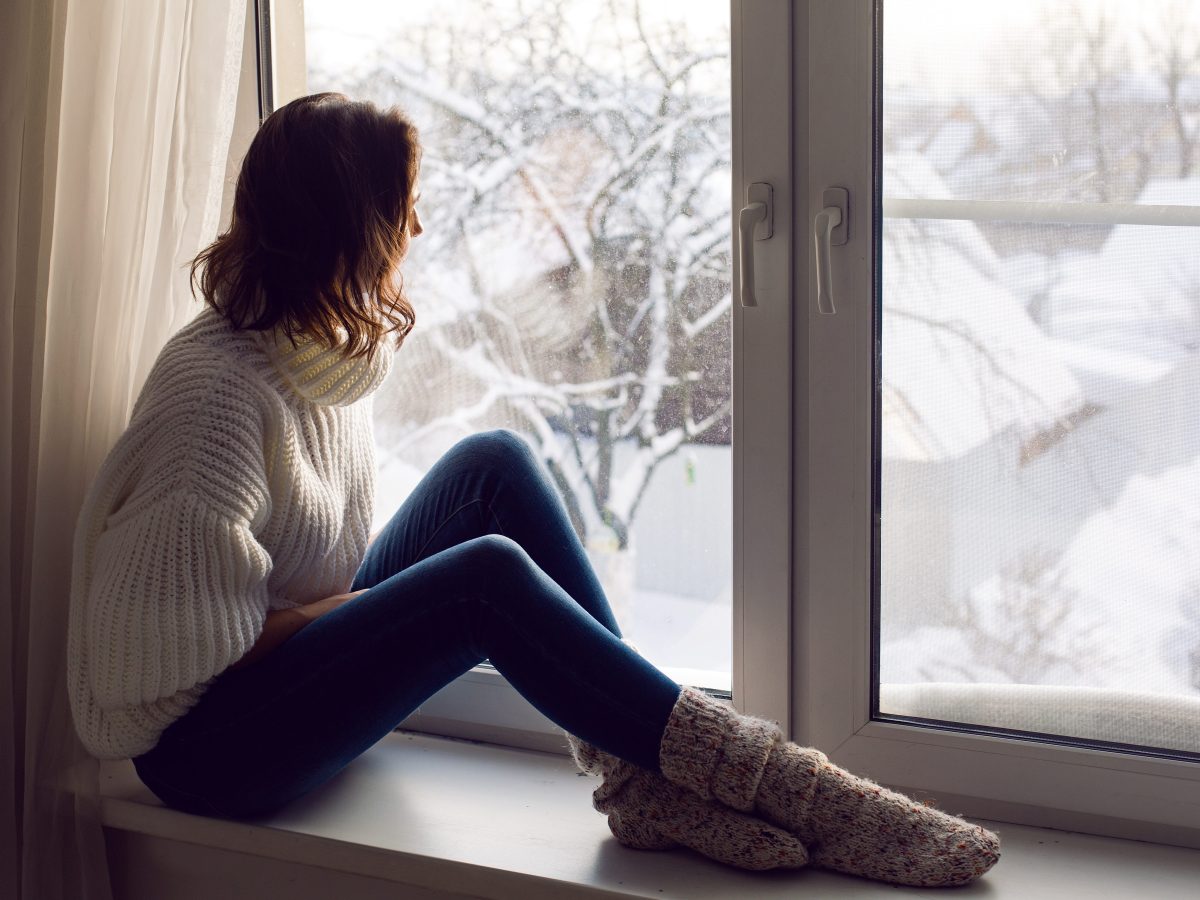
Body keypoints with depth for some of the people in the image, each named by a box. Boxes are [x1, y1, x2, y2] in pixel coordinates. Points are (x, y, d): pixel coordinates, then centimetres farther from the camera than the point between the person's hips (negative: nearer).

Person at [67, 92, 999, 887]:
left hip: (308, 654, 9)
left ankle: (644, 776, -16)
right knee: (487, 578, -29)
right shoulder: (215, 387, -24)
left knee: (495, 466, -7)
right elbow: (165, 639, -24)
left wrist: (363, 606, -3)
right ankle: (774, 786, -26)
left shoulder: (338, 345, 3)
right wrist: (336, 608, -15)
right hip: (204, 740, -9)